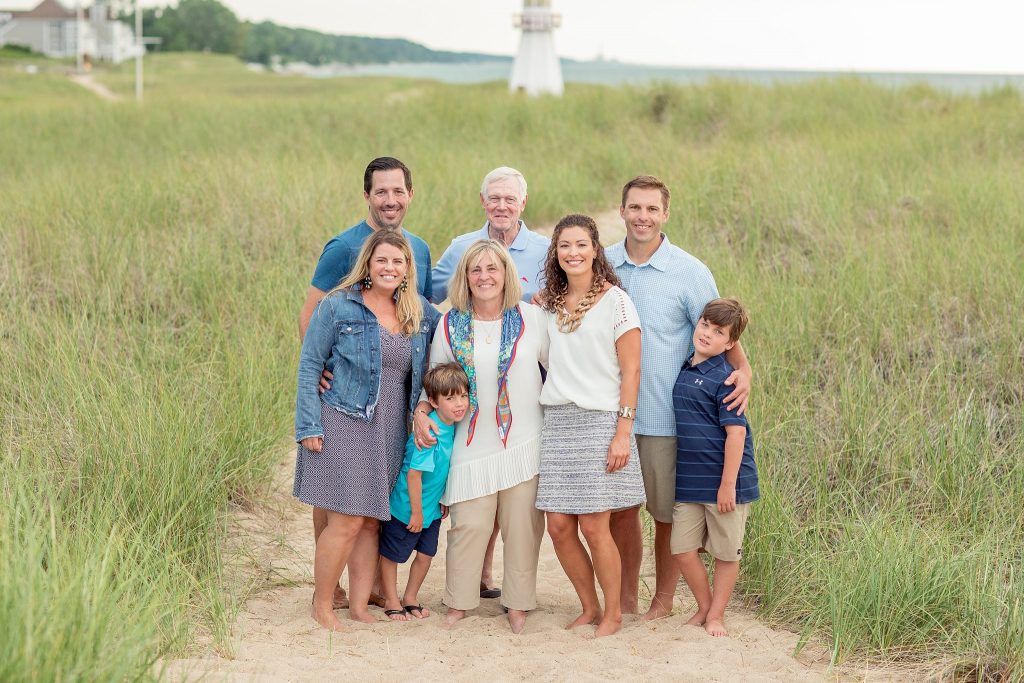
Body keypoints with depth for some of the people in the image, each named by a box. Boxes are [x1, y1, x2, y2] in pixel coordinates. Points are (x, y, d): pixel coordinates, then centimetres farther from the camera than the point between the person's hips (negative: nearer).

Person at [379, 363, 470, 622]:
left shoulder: (453, 427, -5)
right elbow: (414, 474, -25)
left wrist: (443, 499, 16)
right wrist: (416, 512, -19)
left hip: (431, 507, 8)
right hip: (406, 507, -8)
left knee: (426, 553, 14)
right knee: (391, 554, 9)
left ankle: (410, 598, 32)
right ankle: (391, 601, 26)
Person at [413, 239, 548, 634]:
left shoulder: (532, 319, 0)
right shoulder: (450, 325, 4)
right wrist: (420, 412, -4)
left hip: (524, 441, -1)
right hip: (473, 446, 1)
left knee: (522, 525, 4)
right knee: (468, 526, -1)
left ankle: (518, 604, 16)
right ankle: (458, 603, 13)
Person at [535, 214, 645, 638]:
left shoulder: (615, 301, -4)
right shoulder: (549, 303, 11)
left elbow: (630, 372, -7)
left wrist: (623, 432, -12)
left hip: (599, 420, -5)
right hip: (556, 420, 5)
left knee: (594, 526, -5)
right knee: (559, 527, 3)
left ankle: (613, 613, 12)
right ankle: (589, 608, 20)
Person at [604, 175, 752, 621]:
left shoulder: (689, 272, -6)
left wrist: (743, 371, -19)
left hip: (665, 416, -3)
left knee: (667, 513, 7)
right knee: (619, 509, 10)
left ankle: (663, 600, 23)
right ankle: (625, 599, 25)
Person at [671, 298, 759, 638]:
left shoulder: (724, 377, -14)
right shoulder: (684, 371, 8)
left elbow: (736, 432, -16)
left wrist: (728, 484, -18)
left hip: (723, 482, -6)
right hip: (689, 482, 6)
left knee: (725, 552, 7)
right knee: (682, 549, 6)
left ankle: (716, 615, 21)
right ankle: (704, 607, 25)